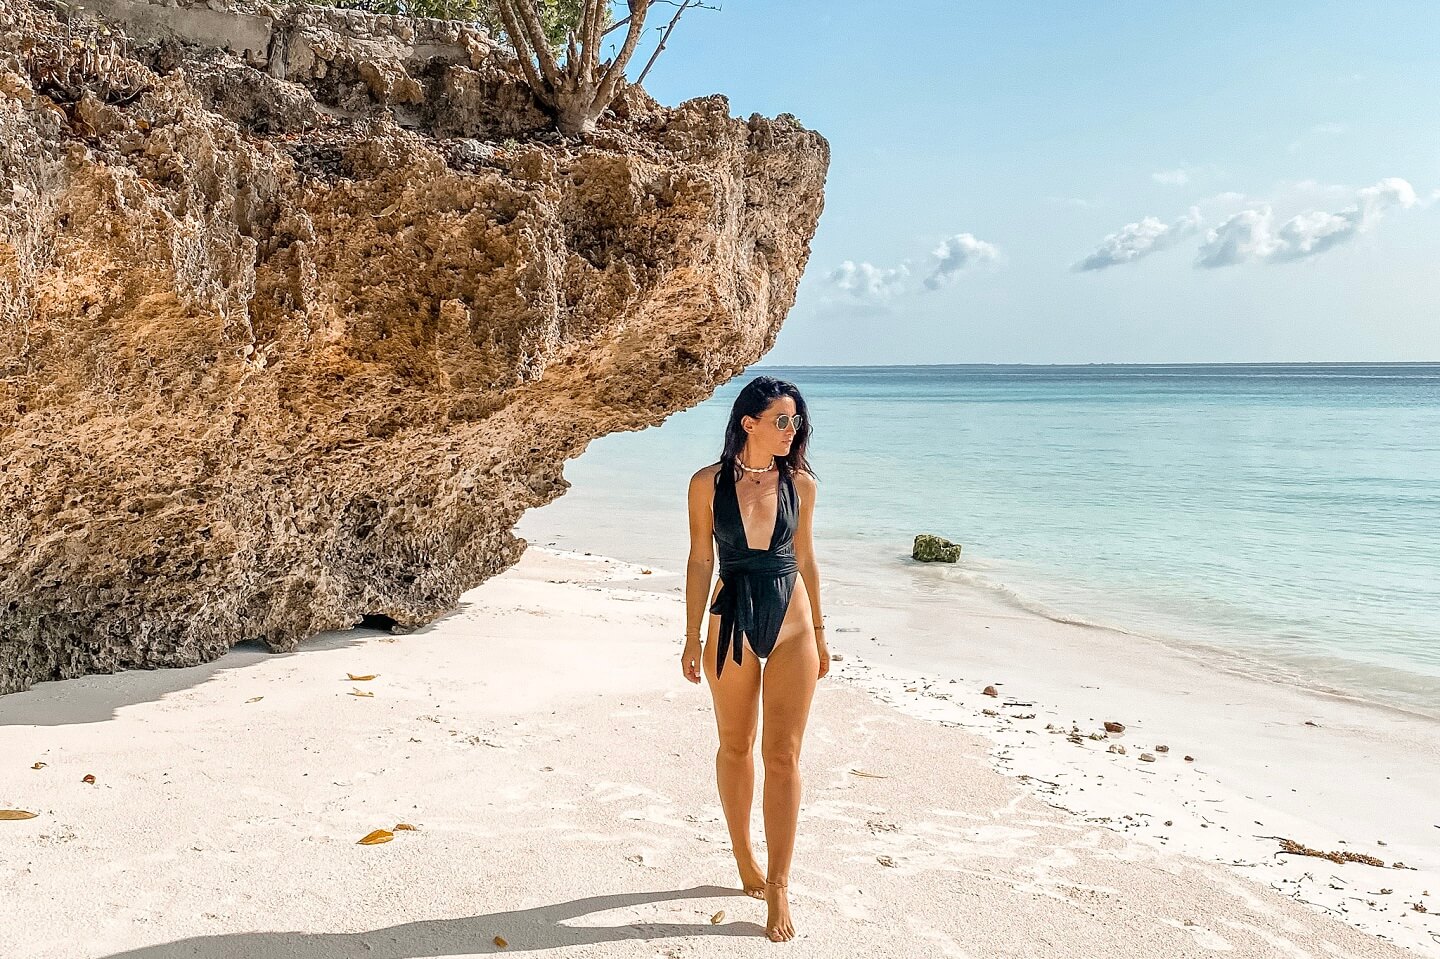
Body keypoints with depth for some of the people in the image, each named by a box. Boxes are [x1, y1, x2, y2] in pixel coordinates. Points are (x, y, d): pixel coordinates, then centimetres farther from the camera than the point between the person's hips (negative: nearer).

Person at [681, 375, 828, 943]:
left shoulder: (799, 483, -1)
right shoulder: (709, 483, -6)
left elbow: (804, 559, 8)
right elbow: (700, 561, -1)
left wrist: (818, 631, 12)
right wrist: (693, 637, -1)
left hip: (791, 627, 1)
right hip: (731, 624, 0)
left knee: (783, 756, 0)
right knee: (735, 747, 14)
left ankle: (778, 887, 7)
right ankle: (744, 860, 33)